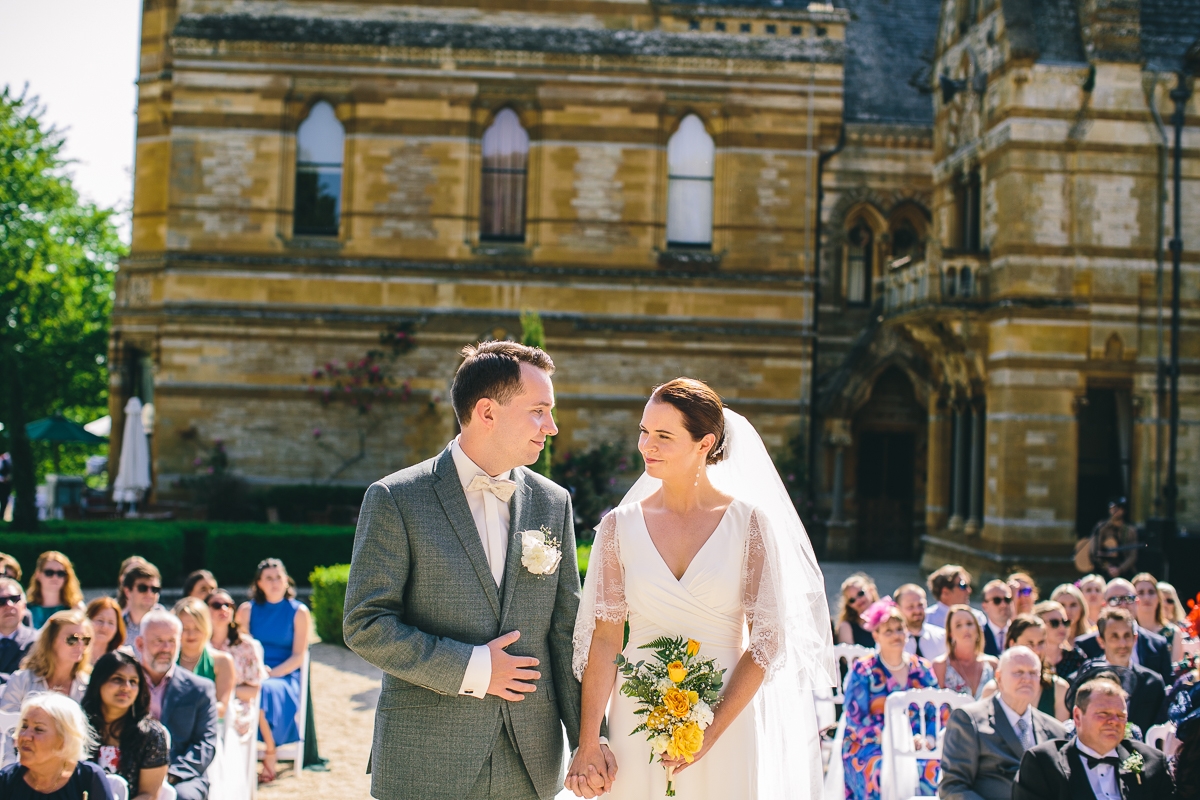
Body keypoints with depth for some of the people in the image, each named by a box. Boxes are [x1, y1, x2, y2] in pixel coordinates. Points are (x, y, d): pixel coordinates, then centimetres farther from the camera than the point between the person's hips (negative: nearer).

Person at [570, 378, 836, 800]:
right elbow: (604, 638, -4)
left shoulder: (749, 521, -6)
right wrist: (588, 743, -10)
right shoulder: (621, 525, -1)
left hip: (728, 718, -1)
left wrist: (711, 732, -14)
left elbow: (769, 639, -8)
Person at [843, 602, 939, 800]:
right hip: (870, 747, -3)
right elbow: (856, 719, -5)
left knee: (938, 769, -29)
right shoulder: (862, 671, 3)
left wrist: (927, 739, -11)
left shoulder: (922, 669, 13)